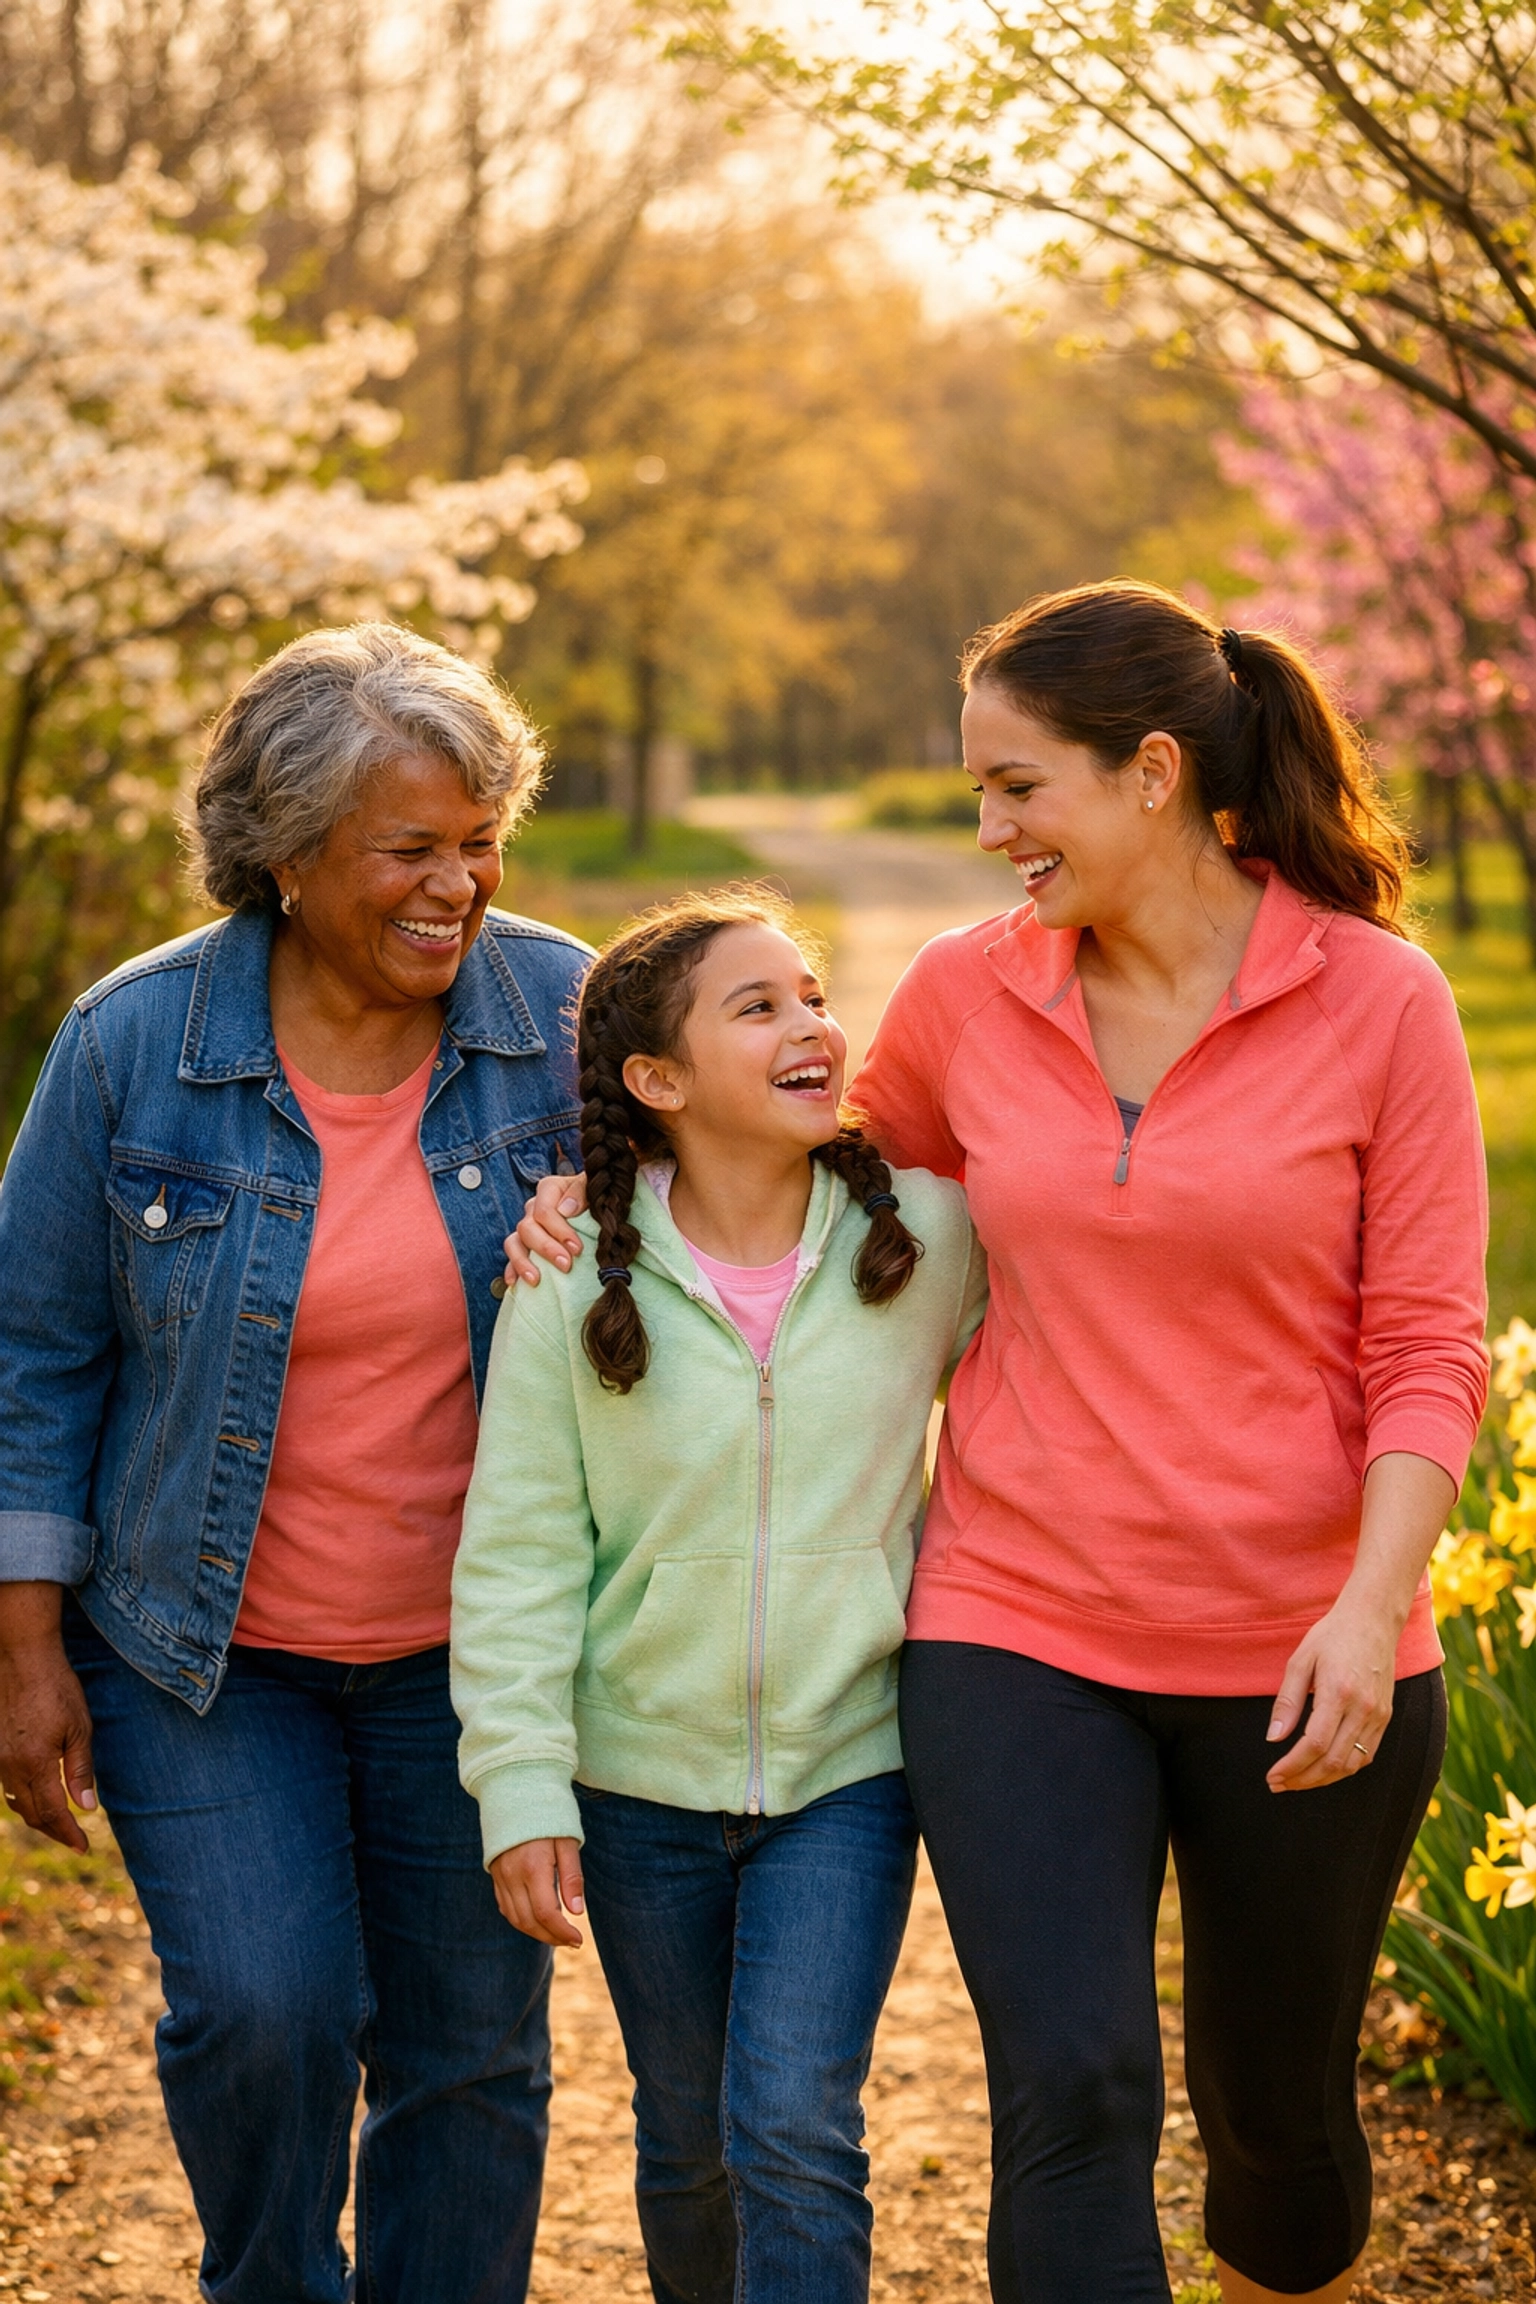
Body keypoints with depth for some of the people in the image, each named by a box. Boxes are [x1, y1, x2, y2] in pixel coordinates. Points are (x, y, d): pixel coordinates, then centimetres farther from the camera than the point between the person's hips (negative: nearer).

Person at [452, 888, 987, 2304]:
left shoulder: (925, 1235, -8)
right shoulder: (572, 1283, -10)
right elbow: (517, 1552, -6)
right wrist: (522, 1790, -11)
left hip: (848, 1769, -1)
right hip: (645, 1775, 1)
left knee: (793, 2130, -12)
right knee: (689, 2137, 15)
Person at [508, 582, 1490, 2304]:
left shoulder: (1378, 1001, -6)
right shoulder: (966, 994, 2)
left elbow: (1427, 1350, -6)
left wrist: (1370, 1604, -18)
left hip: (1297, 1660, -1)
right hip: (1019, 1637, 1)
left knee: (1277, 2103, 15)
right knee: (1073, 2096, -12)